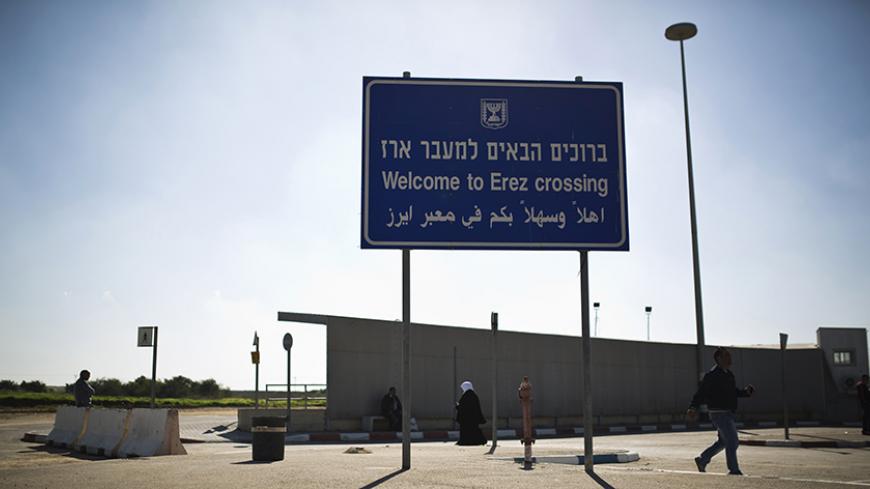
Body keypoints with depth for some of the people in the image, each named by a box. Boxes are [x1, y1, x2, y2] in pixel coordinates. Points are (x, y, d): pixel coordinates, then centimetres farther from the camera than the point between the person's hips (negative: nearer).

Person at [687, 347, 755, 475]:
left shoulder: (729, 374, 13)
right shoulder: (712, 375, -15)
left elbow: (734, 392, 23)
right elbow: (701, 393, -18)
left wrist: (746, 392, 4)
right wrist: (693, 407, -29)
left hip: (728, 413, 10)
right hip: (719, 413, -10)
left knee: (724, 441, 16)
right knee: (732, 441, -7)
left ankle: (702, 460, 27)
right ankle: (734, 470, 4)